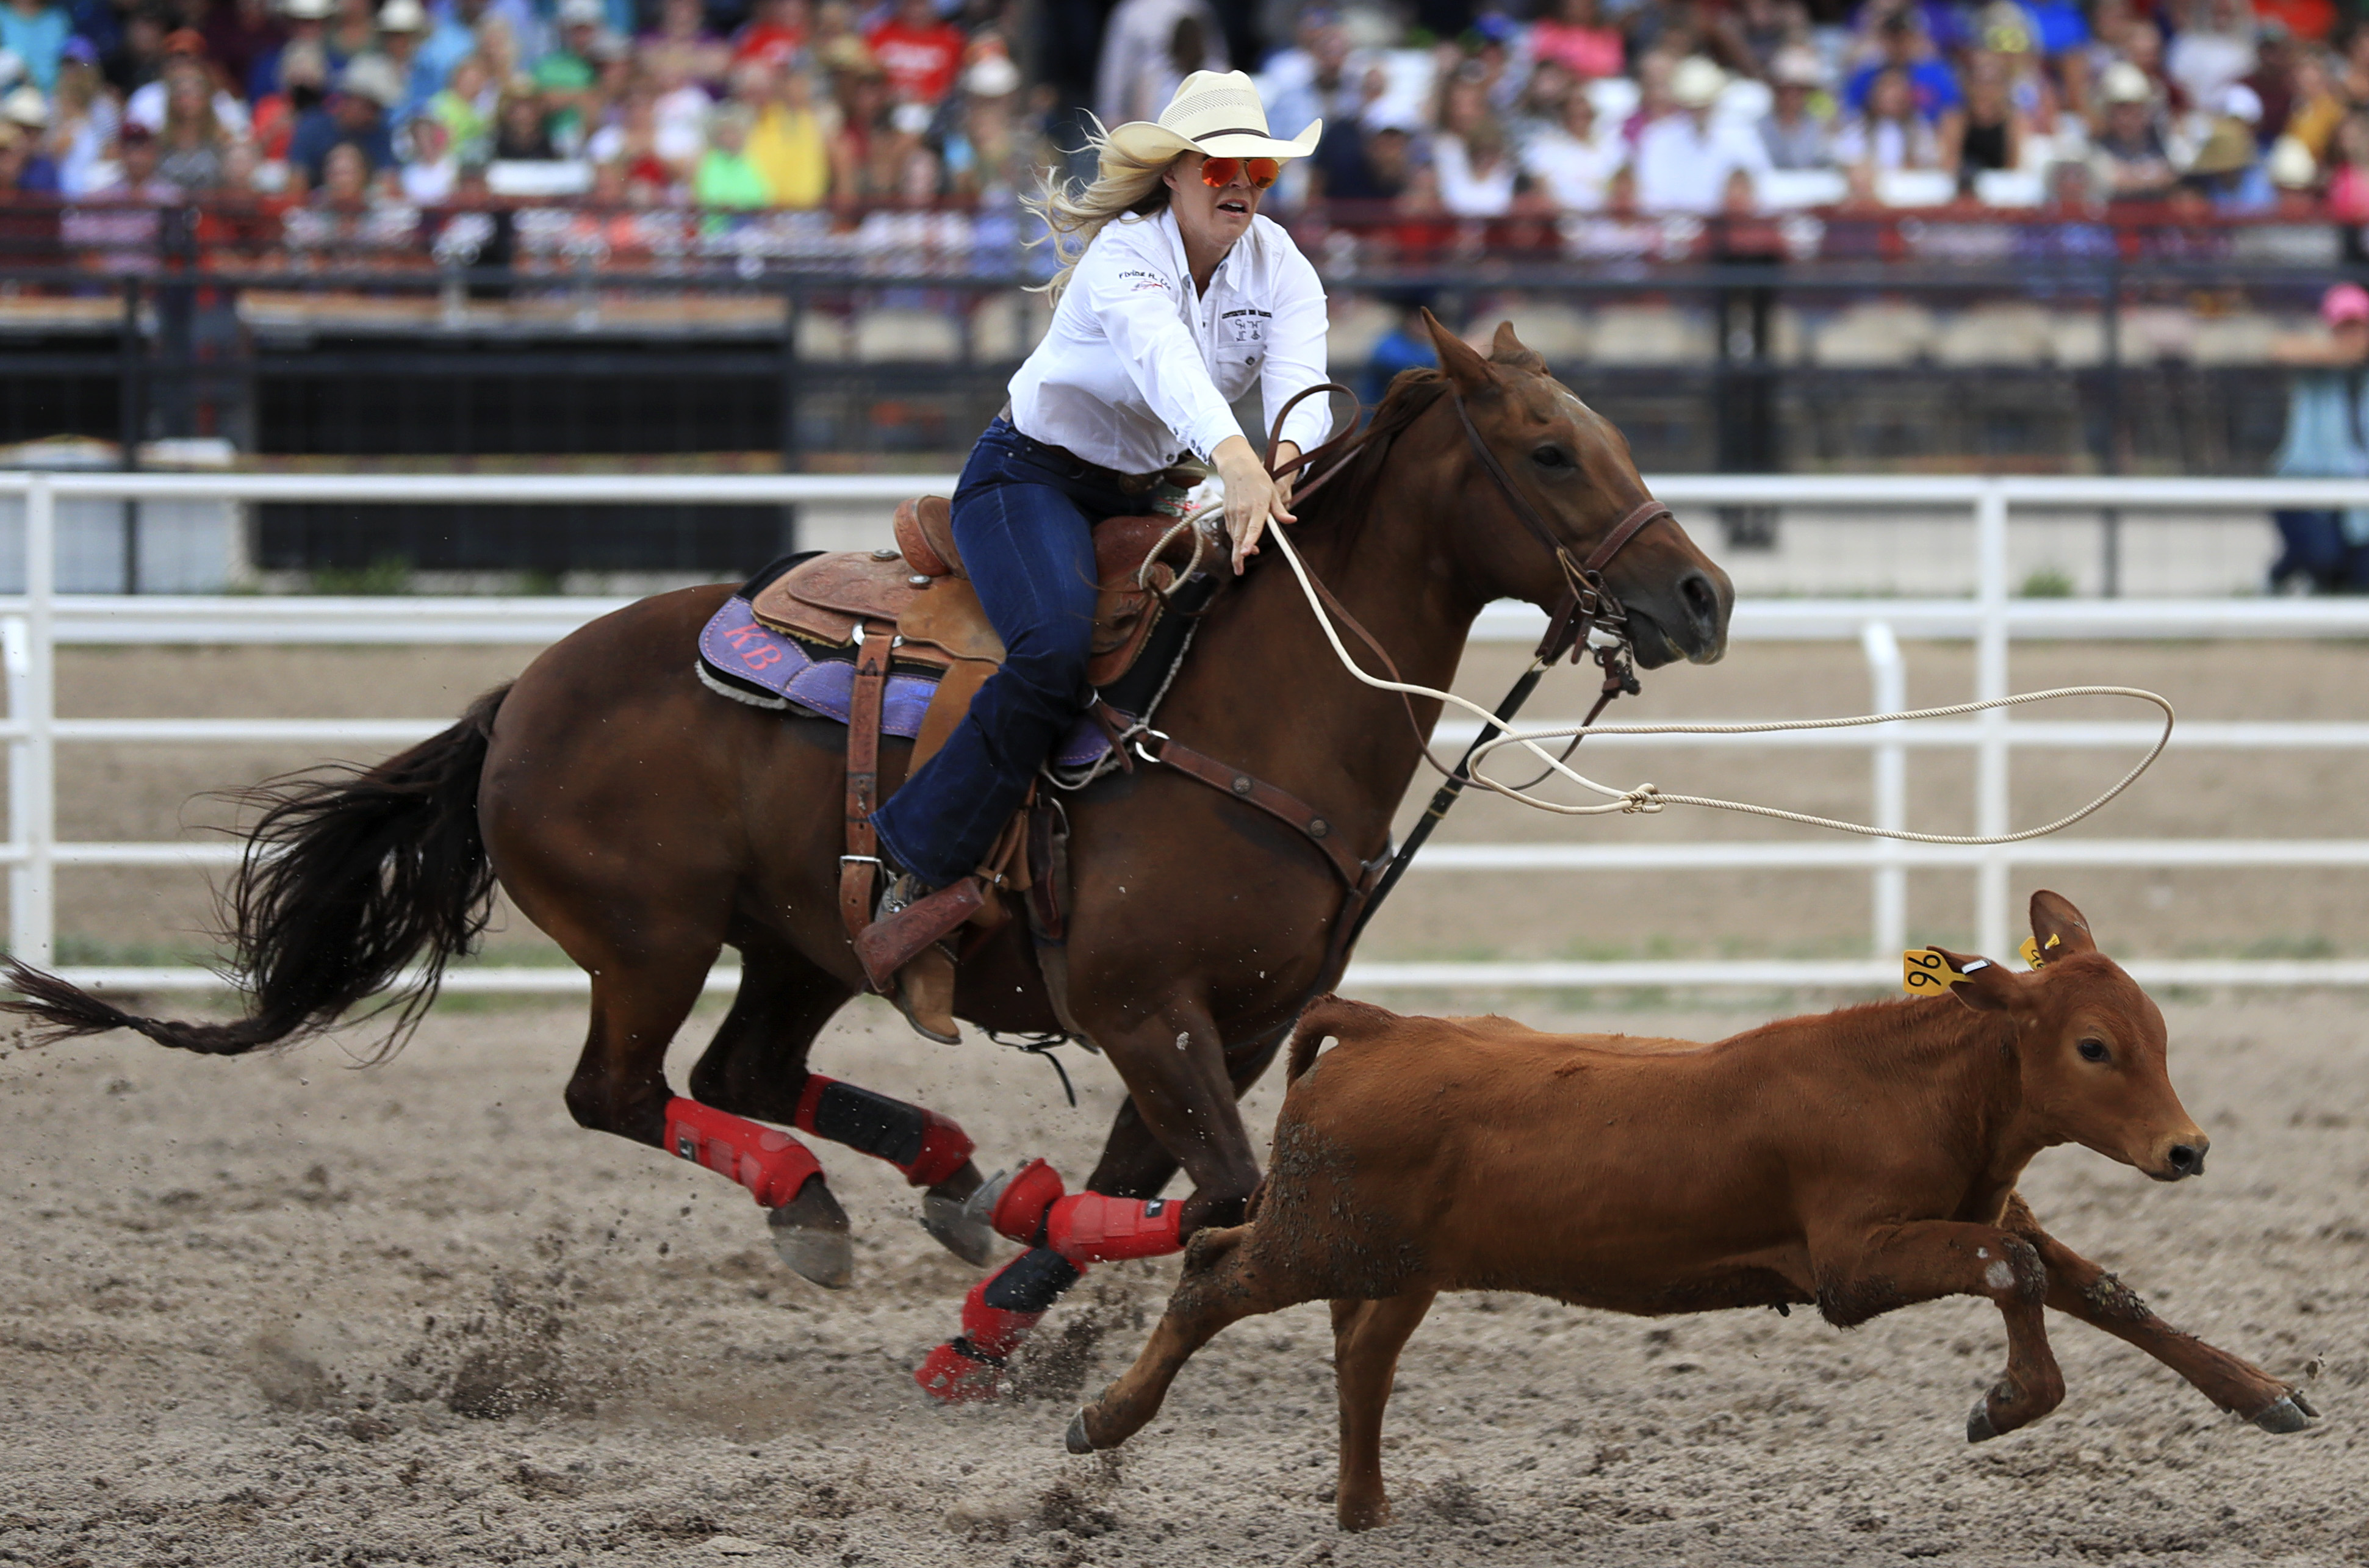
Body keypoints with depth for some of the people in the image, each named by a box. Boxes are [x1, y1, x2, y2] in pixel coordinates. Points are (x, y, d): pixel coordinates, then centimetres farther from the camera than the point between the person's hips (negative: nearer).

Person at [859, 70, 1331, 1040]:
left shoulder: (1279, 268, -5)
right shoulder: (1126, 255, -24)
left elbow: (1300, 374, -23)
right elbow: (1165, 356, -45)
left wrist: (1291, 451, -49)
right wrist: (1234, 461, -64)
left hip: (1148, 496, 7)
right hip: (1032, 477, -7)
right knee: (1057, 649, -34)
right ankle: (916, 871, -28)